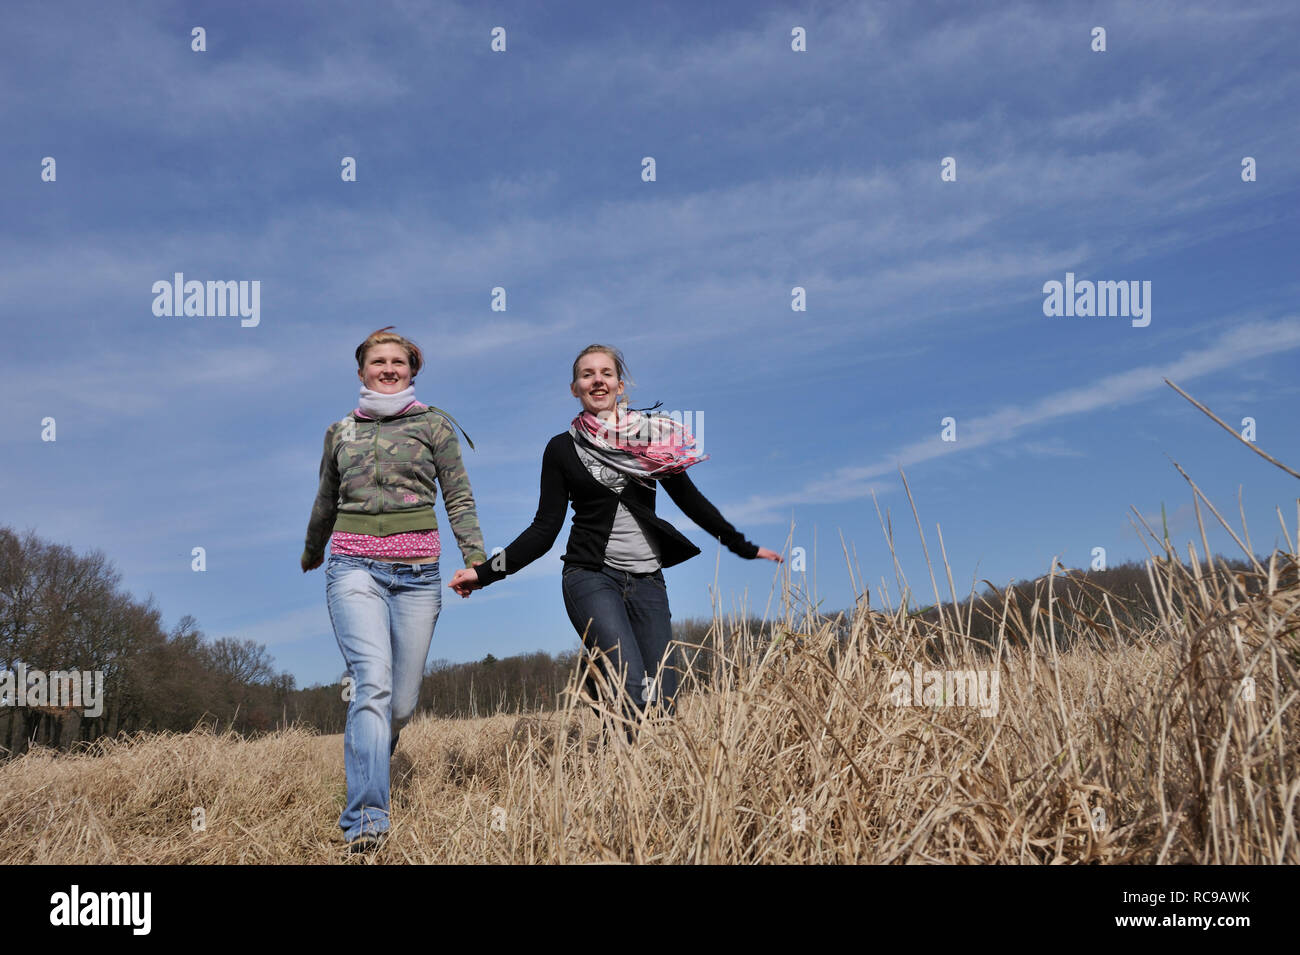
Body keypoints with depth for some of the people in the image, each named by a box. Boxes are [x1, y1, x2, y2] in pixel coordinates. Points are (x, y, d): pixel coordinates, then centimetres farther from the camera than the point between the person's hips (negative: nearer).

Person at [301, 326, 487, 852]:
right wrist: (311, 552, 42)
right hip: (354, 568, 0)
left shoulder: (434, 424, 10)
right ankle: (365, 821, -23)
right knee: (373, 681, -21)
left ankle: (369, 756, 34)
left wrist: (474, 557, -5)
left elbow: (459, 497, 7)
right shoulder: (340, 432, 15)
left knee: (401, 701, 1)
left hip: (417, 572, 0)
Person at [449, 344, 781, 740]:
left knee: (663, 700, -5)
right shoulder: (562, 449, 7)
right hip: (591, 577, -3)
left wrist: (743, 546, 16)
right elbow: (545, 529, 7)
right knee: (633, 691, -21)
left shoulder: (650, 435, 11)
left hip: (647, 579, 3)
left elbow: (690, 499, 16)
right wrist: (484, 571, -1)